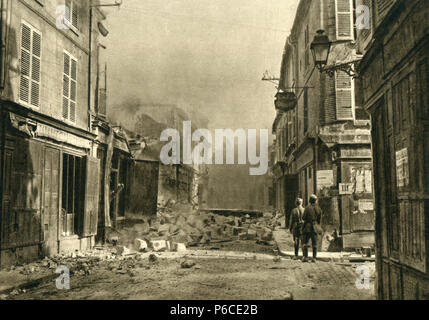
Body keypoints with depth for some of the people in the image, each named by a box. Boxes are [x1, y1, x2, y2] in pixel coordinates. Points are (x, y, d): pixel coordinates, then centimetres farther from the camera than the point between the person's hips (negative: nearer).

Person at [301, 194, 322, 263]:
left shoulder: (308, 208, -12)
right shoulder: (319, 209, 1)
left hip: (307, 227, -4)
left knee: (305, 242, 1)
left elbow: (303, 218, -8)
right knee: (314, 243, 8)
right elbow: (320, 219, 6)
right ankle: (314, 258, 6)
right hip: (315, 228, 4)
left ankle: (306, 257, -8)